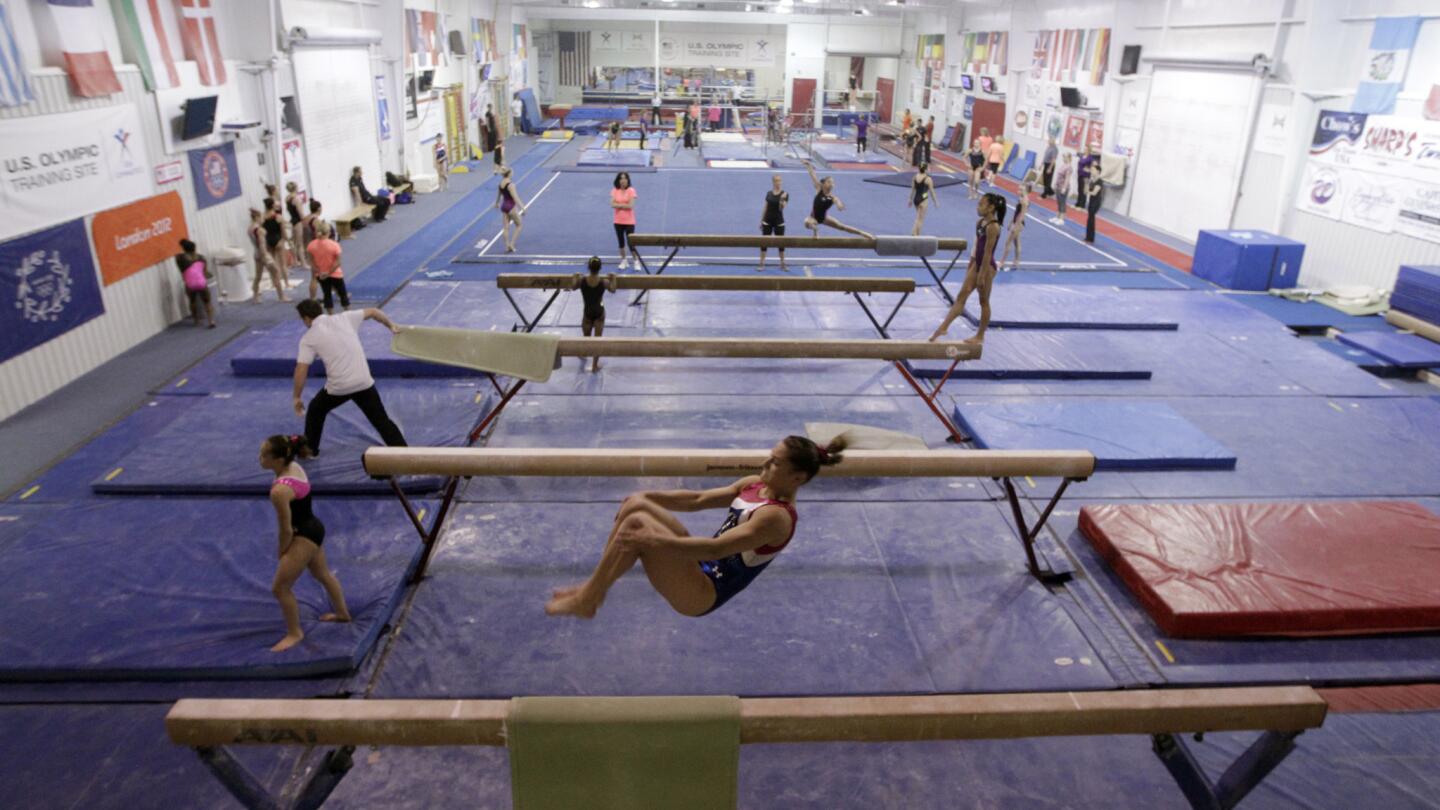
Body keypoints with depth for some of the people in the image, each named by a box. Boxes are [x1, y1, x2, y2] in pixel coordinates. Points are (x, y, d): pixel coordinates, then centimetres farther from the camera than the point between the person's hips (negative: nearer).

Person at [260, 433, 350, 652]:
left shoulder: (279, 491, -31)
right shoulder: (295, 466, -5)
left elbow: (286, 529, -22)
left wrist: (282, 554, -6)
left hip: (304, 535, -10)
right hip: (313, 528, 10)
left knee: (280, 588, 3)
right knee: (323, 575, 29)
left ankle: (294, 633, 20)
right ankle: (342, 613, 49)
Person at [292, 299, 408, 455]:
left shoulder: (309, 338, 3)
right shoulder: (344, 318, 10)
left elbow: (301, 370, -4)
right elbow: (373, 312, 19)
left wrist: (297, 397, 5)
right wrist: (391, 326, 35)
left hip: (338, 387, -2)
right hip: (364, 382, 2)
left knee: (315, 411, 27)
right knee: (382, 421, 9)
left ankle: (309, 449, 35)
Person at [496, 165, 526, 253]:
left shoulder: (501, 183, 3)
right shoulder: (510, 184, -21)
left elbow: (499, 194, 19)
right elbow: (515, 197, -25)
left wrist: (497, 203, 36)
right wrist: (522, 208, -24)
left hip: (504, 206, 7)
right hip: (511, 207, -7)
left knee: (506, 227, 11)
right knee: (519, 225, 10)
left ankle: (507, 246, 14)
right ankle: (511, 244, 2)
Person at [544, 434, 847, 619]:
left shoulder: (776, 517, -23)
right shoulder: (755, 485, 4)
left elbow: (716, 548, -30)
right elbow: (698, 500, 9)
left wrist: (654, 540, -34)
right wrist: (648, 496, 2)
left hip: (704, 593, -9)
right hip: (701, 568, 9)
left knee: (636, 526, -24)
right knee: (635, 504, -4)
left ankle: (586, 601, -8)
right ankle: (595, 586, 3)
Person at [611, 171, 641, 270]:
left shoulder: (631, 191, -7)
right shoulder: (615, 191, 3)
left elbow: (630, 205, -16)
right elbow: (612, 204, -9)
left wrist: (619, 205, -9)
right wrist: (624, 205, -14)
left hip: (629, 221, -4)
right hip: (618, 221, 4)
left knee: (630, 243, -5)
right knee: (621, 242, 12)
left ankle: (637, 262, 8)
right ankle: (624, 261, 25)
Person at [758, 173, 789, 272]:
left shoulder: (785, 194, -7)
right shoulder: (769, 193, 3)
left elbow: (781, 208, -17)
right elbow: (765, 208, 8)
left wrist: (782, 200, -35)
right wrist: (761, 220, 8)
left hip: (779, 221, -2)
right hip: (767, 220, 2)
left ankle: (782, 264, 19)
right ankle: (761, 264, 6)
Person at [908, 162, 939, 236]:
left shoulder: (915, 177, 2)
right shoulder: (928, 179, -13)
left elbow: (913, 190, 8)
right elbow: (932, 191, -8)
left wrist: (910, 199, 19)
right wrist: (936, 202, 1)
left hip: (916, 199, 6)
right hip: (923, 200, -6)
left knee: (919, 217, 22)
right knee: (920, 219, 0)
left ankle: (917, 234, 25)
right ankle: (914, 233, -7)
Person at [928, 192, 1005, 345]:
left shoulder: (993, 226, -19)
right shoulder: (980, 223, 7)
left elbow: (987, 253, -20)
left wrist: (982, 275, -20)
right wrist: (970, 266, 16)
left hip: (987, 267, -8)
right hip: (977, 263, 8)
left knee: (984, 302, 4)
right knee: (961, 296, 5)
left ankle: (980, 336, 15)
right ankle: (943, 327, 4)